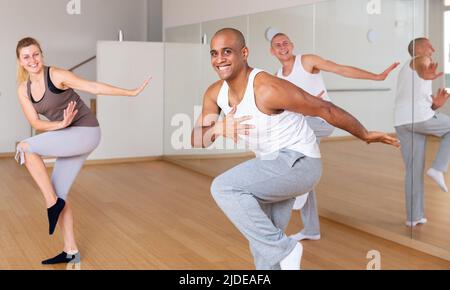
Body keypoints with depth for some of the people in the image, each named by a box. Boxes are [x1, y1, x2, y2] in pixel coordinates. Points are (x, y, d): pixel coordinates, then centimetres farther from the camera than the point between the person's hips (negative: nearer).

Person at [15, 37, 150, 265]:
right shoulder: (23, 90, 6)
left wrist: (132, 92, -17)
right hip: (68, 139, 7)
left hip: (86, 133, -7)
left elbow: (94, 87, -14)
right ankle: (71, 252, 17)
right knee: (58, 195, 5)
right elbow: (35, 123, -1)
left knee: (25, 148, -20)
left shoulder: (56, 75, -12)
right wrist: (61, 124, -20)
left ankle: (52, 202, -10)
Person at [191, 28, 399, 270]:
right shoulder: (215, 93, -1)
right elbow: (197, 141, -2)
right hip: (272, 165, 8)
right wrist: (218, 128, -25)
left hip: (298, 163, -8)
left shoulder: (267, 89, -24)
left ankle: (283, 249, -14)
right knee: (262, 241, 15)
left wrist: (365, 135, -5)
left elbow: (324, 109, -15)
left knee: (224, 188, -23)